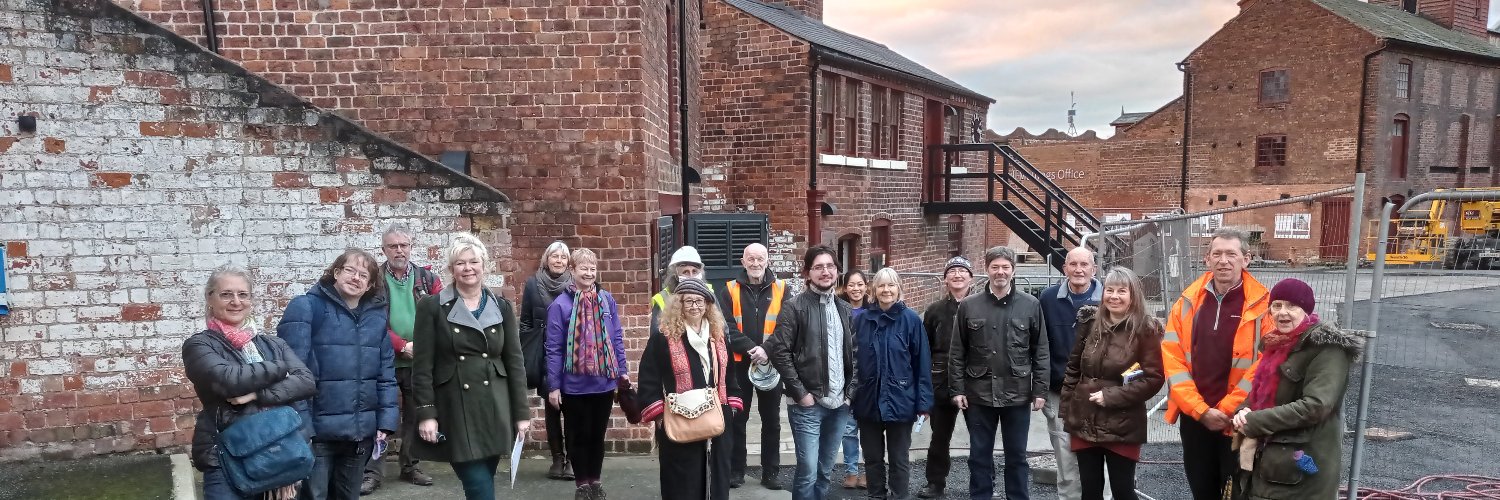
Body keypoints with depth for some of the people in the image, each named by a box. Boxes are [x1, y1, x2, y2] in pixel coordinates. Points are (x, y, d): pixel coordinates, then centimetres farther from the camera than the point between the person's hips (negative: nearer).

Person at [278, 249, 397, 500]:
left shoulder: (377, 316, 8)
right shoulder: (306, 308, -8)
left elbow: (386, 373, 8)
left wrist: (386, 421, 1)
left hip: (362, 431, 5)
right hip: (318, 431, -5)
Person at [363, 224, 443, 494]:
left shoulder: (428, 279, 4)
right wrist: (402, 346, -18)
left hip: (420, 362, 3)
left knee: (415, 415, 12)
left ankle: (410, 466, 26)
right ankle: (372, 472, 10)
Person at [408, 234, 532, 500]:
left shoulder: (502, 307, 8)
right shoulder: (432, 307, -1)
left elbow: (515, 362, 7)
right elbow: (422, 366, -4)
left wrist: (521, 412, 3)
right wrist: (426, 413, -10)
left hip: (494, 408, 3)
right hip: (454, 409, -3)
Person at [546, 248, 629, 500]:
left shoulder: (607, 300, 1)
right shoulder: (560, 304, -10)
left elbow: (617, 338, 8)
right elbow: (554, 348, -9)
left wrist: (622, 370, 7)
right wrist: (553, 385, -9)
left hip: (604, 381, 3)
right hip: (575, 383, -3)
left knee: (598, 433, 15)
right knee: (578, 435, 10)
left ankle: (595, 480, 30)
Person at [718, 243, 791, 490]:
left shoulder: (781, 289, 1)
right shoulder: (729, 290, 0)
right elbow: (727, 328, -8)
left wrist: (769, 351, -20)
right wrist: (751, 349, -20)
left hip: (771, 365, 1)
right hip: (739, 364, -1)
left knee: (771, 420, 8)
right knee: (737, 418, 7)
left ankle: (770, 473, 19)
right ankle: (736, 470, 18)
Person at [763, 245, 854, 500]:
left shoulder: (844, 308, 12)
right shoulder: (795, 306, -7)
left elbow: (852, 353, 17)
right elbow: (779, 351, -12)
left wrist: (850, 391, 5)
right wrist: (800, 393, -14)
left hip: (838, 404, 5)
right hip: (808, 404, -5)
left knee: (824, 471, 14)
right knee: (808, 472, -4)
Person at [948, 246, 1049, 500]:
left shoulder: (1031, 305, -1)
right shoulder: (968, 305, 0)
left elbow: (1041, 352, 1)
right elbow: (956, 352, 2)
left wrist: (1040, 390, -3)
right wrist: (957, 389, -2)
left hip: (1017, 394, 0)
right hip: (978, 394, 1)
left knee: (1016, 455, 11)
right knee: (979, 455, 11)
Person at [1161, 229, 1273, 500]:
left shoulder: (1262, 304, -7)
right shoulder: (1188, 302, 3)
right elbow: (1172, 357, -1)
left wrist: (1227, 410, -13)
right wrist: (1200, 409, -9)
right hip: (1193, 418, 3)